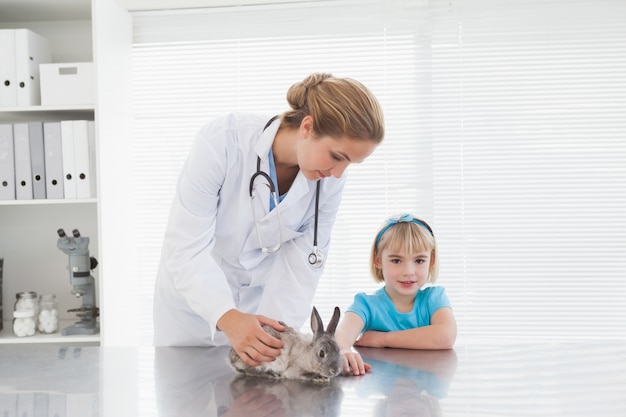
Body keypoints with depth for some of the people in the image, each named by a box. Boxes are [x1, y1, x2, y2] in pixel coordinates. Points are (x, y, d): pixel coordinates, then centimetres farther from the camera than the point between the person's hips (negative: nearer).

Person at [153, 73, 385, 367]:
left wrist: (281, 330, -26)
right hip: (194, 293, -2)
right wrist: (227, 317, -44)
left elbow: (302, 262, -14)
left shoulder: (329, 180, -18)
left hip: (265, 297, 3)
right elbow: (186, 247, -31)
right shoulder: (223, 141, -30)